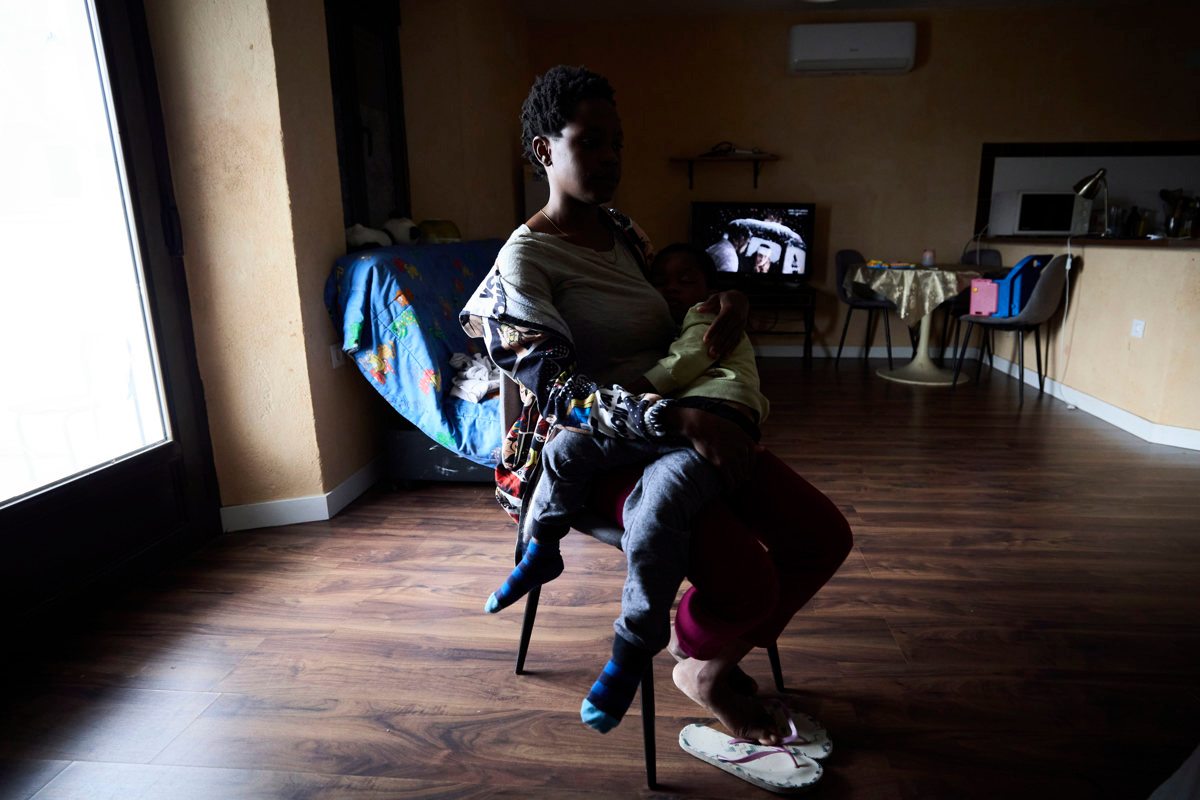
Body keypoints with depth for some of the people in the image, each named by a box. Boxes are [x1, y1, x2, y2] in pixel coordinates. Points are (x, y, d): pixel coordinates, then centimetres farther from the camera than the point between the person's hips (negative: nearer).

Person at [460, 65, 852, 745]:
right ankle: (690, 656, 13)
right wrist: (679, 419, -35)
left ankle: (714, 669, 19)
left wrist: (729, 300, -1)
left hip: (685, 428, 8)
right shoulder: (524, 262, -11)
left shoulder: (623, 231, 12)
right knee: (746, 580, -26)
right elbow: (558, 391, -23)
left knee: (826, 537, -4)